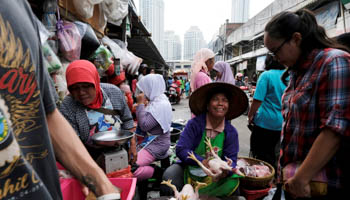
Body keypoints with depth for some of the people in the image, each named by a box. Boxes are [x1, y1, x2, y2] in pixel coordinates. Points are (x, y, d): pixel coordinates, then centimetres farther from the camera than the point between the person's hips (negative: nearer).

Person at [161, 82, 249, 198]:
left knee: (233, 181, -23)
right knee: (170, 175, -28)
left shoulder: (231, 132, -5)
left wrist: (226, 170, -32)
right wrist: (202, 161, -34)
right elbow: (181, 150, -19)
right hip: (190, 170, -2)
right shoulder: (194, 124, -13)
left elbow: (231, 159, -8)